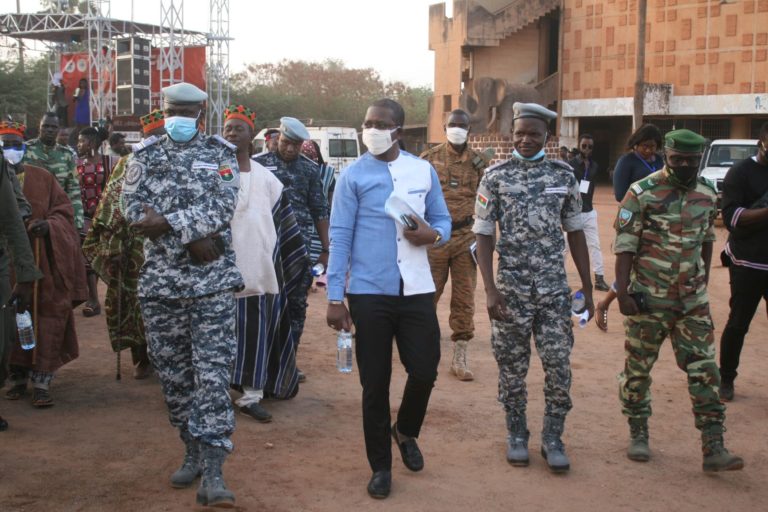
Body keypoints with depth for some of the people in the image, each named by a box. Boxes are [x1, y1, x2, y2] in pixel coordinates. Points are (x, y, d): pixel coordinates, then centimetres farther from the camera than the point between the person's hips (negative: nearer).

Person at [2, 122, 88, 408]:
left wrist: (49, 225, -16)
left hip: (44, 262, 0)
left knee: (48, 317, -6)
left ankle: (42, 380, 1)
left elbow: (64, 211, 5)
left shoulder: (43, 178, 7)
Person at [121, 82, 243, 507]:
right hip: (159, 280, 3)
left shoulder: (221, 153, 3)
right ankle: (192, 451, 26)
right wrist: (192, 237, -15)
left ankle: (212, 471, -8)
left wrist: (167, 223, -20)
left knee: (212, 373, -8)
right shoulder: (144, 157, 9)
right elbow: (133, 209, -4)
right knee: (172, 372, 9)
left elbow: (221, 206, -10)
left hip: (212, 280, -3)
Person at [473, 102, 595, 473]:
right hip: (511, 287, -1)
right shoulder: (496, 176, -3)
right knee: (512, 366, 8)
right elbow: (484, 235, -3)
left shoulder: (564, 175, 3)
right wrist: (490, 290, -10)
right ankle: (516, 435, 26)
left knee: (559, 365, 1)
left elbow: (575, 233, 9)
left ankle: (553, 438, 18)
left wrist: (587, 287, 7)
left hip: (555, 288, 1)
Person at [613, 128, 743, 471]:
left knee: (704, 371, 1)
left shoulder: (707, 194, 5)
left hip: (692, 300, 4)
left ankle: (714, 449, 5)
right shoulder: (643, 193, -11)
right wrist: (623, 292, -16)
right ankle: (638, 435, 25)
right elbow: (624, 245, -11)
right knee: (638, 368, 8)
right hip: (649, 298, -4)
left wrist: (703, 284, 16)